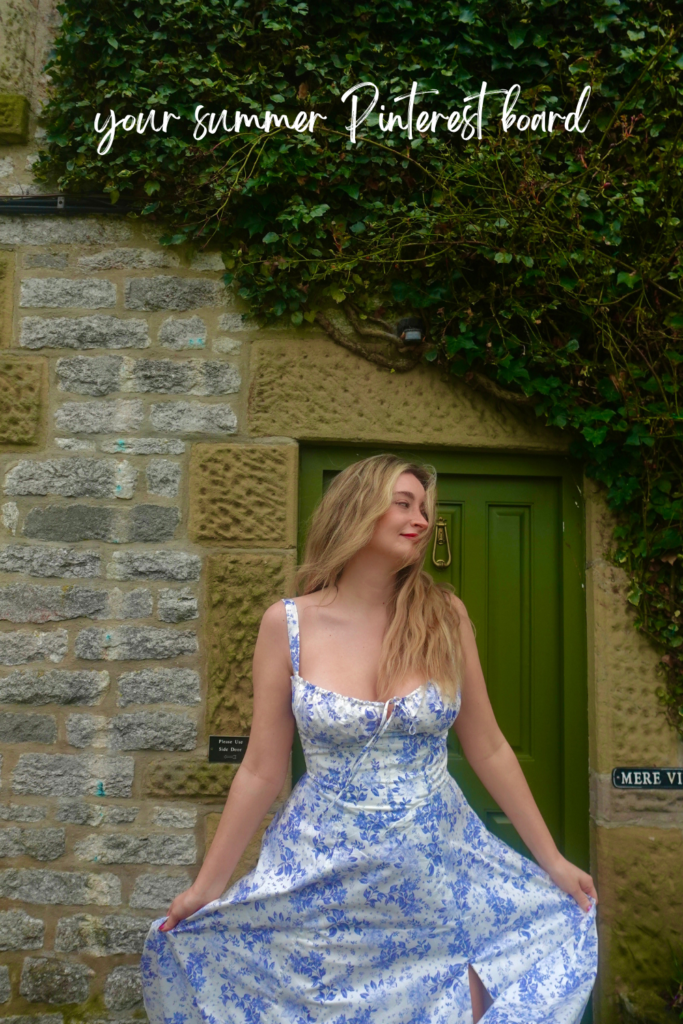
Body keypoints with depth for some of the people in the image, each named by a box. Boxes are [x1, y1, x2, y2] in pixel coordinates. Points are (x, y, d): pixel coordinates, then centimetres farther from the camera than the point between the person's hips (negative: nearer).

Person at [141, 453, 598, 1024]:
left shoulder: (445, 615, -4)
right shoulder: (288, 624, -9)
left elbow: (488, 749, 3)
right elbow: (262, 771, -2)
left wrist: (551, 859, 6)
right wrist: (208, 885, 0)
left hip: (438, 868, 1)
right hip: (324, 871, -1)